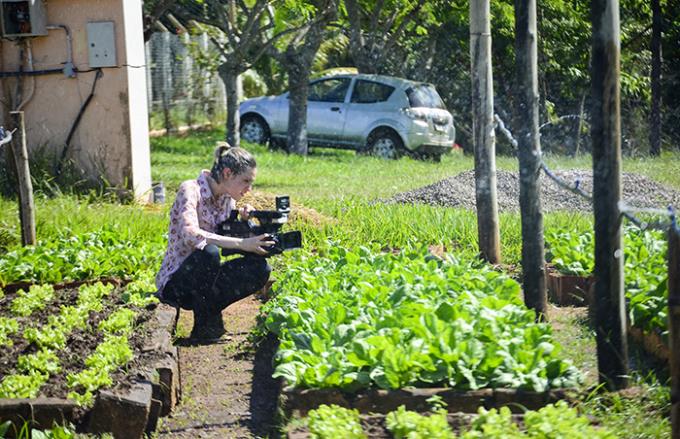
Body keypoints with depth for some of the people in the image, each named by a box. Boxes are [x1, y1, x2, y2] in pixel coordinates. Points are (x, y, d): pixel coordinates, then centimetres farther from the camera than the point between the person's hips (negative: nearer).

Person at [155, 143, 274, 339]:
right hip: (174, 284, -7)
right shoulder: (191, 190, -17)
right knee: (208, 252, -35)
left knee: (260, 268, -13)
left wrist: (243, 223, -12)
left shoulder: (228, 200, 5)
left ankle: (209, 313, 0)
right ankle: (205, 325, -17)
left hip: (203, 283, 7)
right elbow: (190, 234, -34)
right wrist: (242, 243, -37)